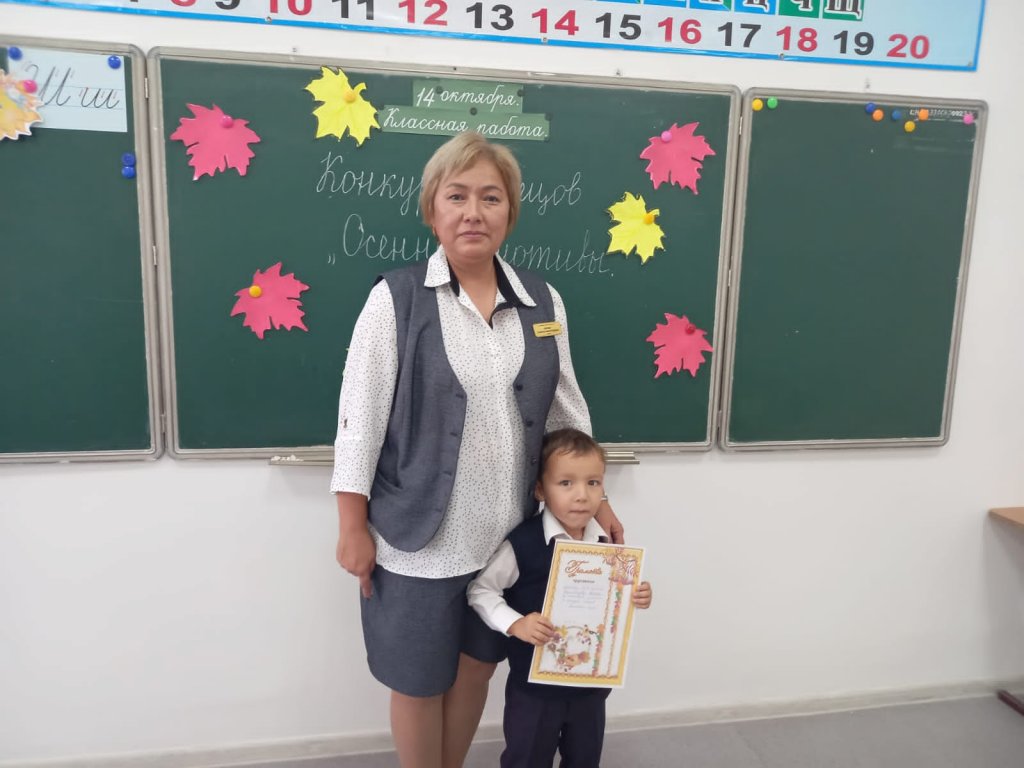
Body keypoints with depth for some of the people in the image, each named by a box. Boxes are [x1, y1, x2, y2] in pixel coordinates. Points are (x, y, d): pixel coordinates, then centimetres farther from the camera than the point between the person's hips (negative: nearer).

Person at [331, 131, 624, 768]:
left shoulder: (542, 302, 1)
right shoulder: (395, 298, -11)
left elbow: (567, 408, 9)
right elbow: (359, 418, -10)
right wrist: (353, 529, -8)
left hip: (507, 535, 4)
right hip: (417, 538, -3)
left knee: (477, 666, 22)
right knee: (419, 682, 15)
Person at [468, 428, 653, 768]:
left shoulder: (605, 542, -6)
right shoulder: (522, 544, -22)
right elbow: (481, 589, -14)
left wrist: (635, 598, -11)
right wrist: (515, 624, -26)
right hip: (534, 682, -4)